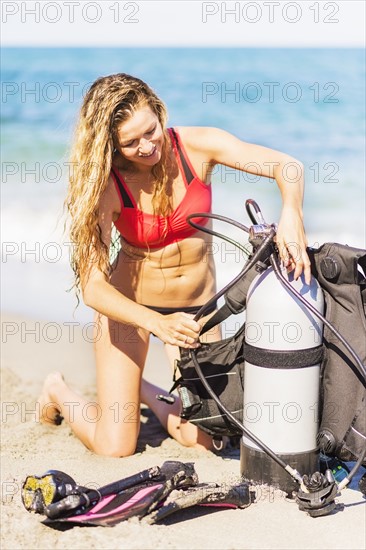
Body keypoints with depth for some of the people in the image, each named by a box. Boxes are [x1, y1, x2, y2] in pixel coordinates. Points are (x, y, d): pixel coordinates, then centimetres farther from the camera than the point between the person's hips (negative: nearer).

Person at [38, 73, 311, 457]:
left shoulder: (195, 146, -17)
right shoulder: (107, 184, -22)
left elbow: (287, 166, -22)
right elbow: (94, 287, -28)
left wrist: (291, 212, -44)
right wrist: (158, 323, -43)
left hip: (196, 303, 3)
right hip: (130, 305, -2)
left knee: (205, 437, 0)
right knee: (116, 448, -2)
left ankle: (145, 393, 30)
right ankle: (59, 391, 29)